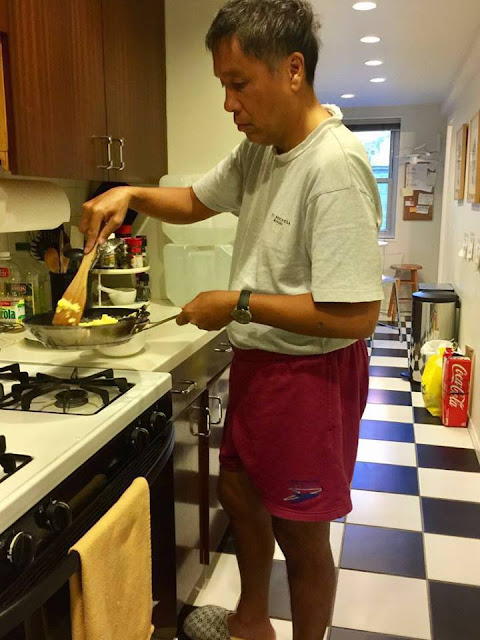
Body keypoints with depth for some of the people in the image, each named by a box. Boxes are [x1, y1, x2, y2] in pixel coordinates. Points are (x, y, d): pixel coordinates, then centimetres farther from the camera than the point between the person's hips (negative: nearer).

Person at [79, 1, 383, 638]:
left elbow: (356, 317, -29)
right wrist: (131, 195, 0)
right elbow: (197, 202, 19)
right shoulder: (259, 149, 4)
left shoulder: (334, 165, -25)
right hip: (256, 360, 10)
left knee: (300, 534, 9)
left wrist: (238, 304, -20)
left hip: (309, 371, -9)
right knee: (238, 490, 24)